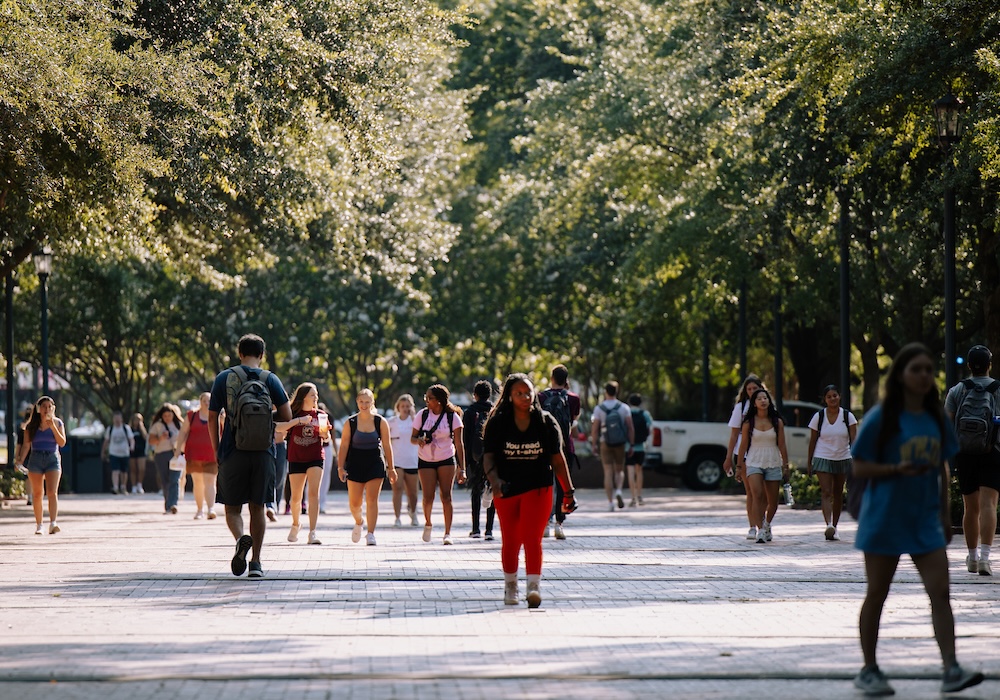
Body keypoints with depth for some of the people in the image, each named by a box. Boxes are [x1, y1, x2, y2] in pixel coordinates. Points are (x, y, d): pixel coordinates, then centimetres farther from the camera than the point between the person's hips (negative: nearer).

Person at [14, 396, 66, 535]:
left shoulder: (58, 423, 5)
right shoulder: (31, 425, 5)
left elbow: (62, 443, -3)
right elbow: (26, 445, 4)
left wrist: (53, 427, -13)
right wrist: (20, 460, -8)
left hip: (53, 459, -1)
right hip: (35, 459, 1)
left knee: (52, 492, -15)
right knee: (37, 494, 4)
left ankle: (53, 523, -27)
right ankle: (38, 525, 14)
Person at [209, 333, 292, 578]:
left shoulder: (224, 378, 3)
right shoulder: (270, 379, 3)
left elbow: (212, 418, 3)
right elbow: (287, 417, -1)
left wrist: (217, 450, 12)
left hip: (232, 452, -1)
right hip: (263, 453, 1)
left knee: (232, 507, 7)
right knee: (257, 507, 9)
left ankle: (240, 539, -23)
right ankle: (255, 562, 5)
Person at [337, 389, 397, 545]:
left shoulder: (381, 422, -1)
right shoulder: (350, 423, -2)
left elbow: (387, 446, 2)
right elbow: (344, 446, -1)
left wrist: (390, 468, 2)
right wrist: (340, 467, -7)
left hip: (375, 464, -1)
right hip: (355, 465, 1)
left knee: (372, 500, -8)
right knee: (354, 503, 5)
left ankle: (370, 534, -6)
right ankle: (359, 522, 37)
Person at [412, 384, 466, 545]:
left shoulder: (452, 417, -6)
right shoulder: (422, 414, -2)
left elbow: (458, 444, -4)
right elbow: (412, 437, 5)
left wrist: (462, 469, -8)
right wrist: (419, 440, -21)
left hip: (447, 460, -1)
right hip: (425, 460, 1)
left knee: (446, 496, -8)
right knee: (428, 497, -7)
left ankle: (447, 533, -2)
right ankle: (427, 523, 22)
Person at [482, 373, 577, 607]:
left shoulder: (546, 422, 1)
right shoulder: (497, 423, -2)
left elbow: (557, 459, 5)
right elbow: (488, 457, -5)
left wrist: (568, 492, 4)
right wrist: (494, 479, -25)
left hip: (538, 489, -1)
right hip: (506, 491, 1)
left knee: (532, 538, -15)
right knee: (511, 541, 10)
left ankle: (534, 587, -23)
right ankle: (510, 586, 28)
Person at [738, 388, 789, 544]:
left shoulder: (777, 422, 4)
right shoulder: (748, 423, 1)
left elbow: (782, 446, 5)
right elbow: (743, 446, 4)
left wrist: (786, 466, 3)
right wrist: (740, 467, 2)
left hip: (773, 464, 2)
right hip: (754, 463, -2)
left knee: (773, 502, 7)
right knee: (758, 495, -22)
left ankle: (767, 524, 36)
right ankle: (760, 530, -23)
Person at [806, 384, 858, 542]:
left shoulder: (848, 416, 0)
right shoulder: (818, 417, 0)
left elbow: (854, 439, -5)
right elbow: (812, 441, 5)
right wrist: (809, 463, 5)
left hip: (843, 458, 2)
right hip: (823, 458, -2)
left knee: (838, 494, 9)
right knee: (826, 493, -15)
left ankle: (834, 526, 20)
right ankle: (829, 525, -29)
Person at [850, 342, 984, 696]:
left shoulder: (936, 419, 7)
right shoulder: (880, 419, -8)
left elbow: (942, 468, 16)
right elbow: (859, 468, -7)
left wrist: (945, 513, 13)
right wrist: (898, 469, -22)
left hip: (925, 521, 4)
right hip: (884, 518, -4)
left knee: (940, 592, -8)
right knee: (877, 595, 6)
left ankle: (951, 670, -13)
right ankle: (869, 670, 17)